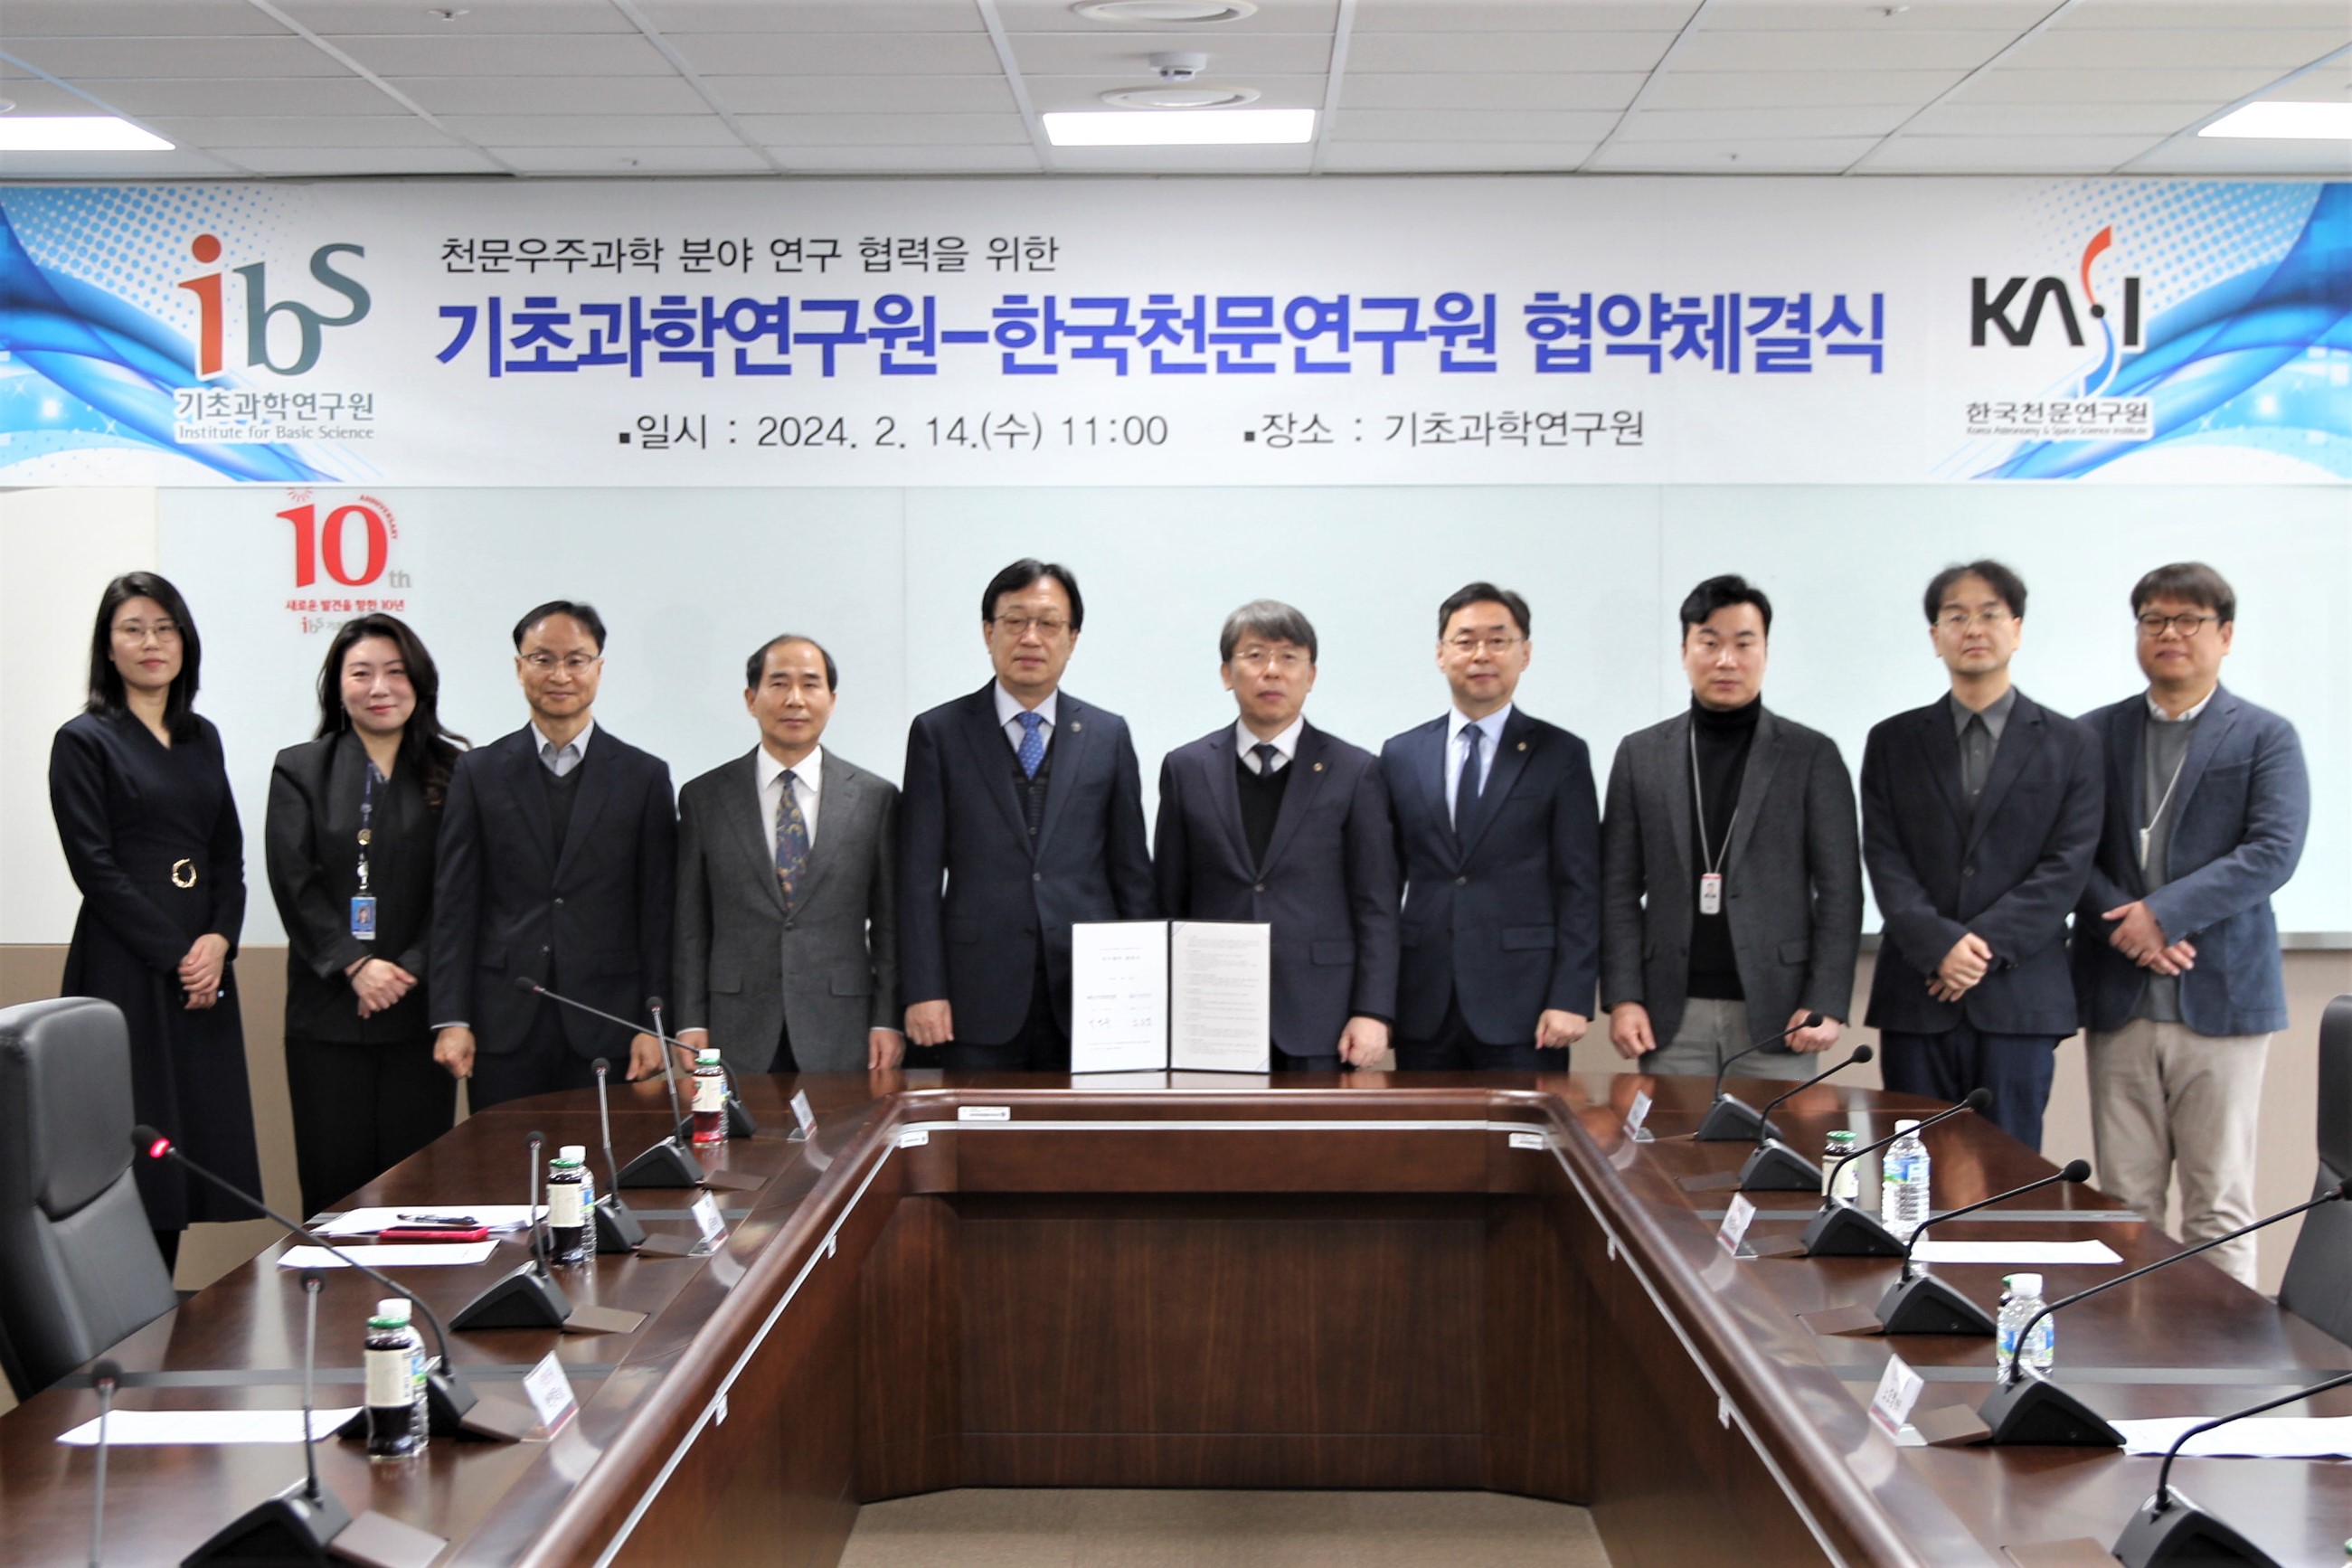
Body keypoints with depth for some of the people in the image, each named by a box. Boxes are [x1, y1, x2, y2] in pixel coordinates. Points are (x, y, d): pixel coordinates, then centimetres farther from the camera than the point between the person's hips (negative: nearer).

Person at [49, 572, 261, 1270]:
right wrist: (175, 954, -11)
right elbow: (94, 866, -8)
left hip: (204, 968, 5)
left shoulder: (202, 738, 15)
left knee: (196, 1137, 4)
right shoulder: (85, 741, -1)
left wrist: (219, 940, -3)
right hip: (126, 969, -5)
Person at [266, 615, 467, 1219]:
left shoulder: (453, 773, 6)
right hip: (328, 1011, 0)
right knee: (334, 1183, 2)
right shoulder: (300, 770, 8)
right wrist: (356, 966, -11)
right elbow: (294, 884, 0)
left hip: (419, 1010, 0)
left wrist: (409, 972, -10)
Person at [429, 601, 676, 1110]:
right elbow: (454, 903, 4)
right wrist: (451, 1020, -3)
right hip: (503, 1029, 1)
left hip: (604, 1029, 0)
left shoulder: (645, 776, 5)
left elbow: (659, 911, 3)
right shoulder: (477, 773, 7)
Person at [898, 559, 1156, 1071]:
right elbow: (919, 875, 2)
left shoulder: (1108, 735, 11)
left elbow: (1131, 871, 11)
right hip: (980, 1005, -1)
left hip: (1089, 996, 2)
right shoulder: (938, 732, 5)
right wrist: (923, 991, -6)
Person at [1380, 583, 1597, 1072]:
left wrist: (1571, 999, -9)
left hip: (1522, 1010, -2)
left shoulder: (1561, 755, 3)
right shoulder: (1399, 755, 11)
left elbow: (1579, 888, -1)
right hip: (1422, 1009, 3)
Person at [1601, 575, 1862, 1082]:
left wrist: (1825, 1004, -8)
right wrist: (1623, 998, -3)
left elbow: (1839, 889, 1)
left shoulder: (1813, 756, 4)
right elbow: (1620, 889, 6)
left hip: (1777, 1012, -1)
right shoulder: (1640, 754, 8)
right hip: (1671, 1016, 1)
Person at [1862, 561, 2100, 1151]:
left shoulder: (2068, 744, 8)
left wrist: (1989, 945, -12)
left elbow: (2067, 865, -1)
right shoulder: (1893, 742, 11)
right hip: (1916, 997, 1)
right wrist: (1940, 946, -13)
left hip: (2021, 997, -1)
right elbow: (1884, 860, 2)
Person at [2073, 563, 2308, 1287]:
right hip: (2118, 1001, 2)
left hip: (2220, 997, -2)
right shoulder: (2094, 734, 10)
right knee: (2125, 1203, 5)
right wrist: (2123, 927, -13)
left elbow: (2273, 852, -9)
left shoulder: (2266, 737, 3)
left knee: (2219, 1208, 2)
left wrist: (2162, 914, -16)